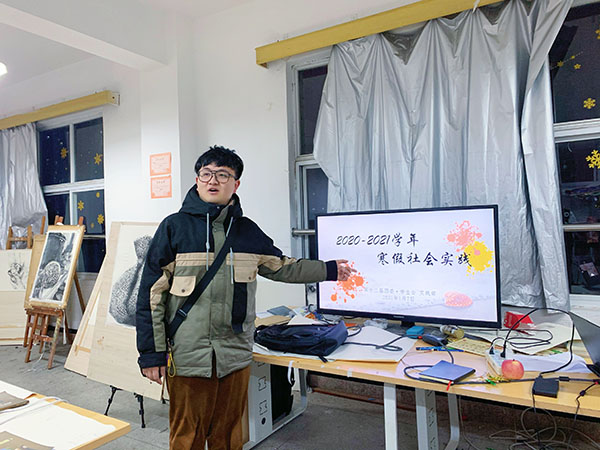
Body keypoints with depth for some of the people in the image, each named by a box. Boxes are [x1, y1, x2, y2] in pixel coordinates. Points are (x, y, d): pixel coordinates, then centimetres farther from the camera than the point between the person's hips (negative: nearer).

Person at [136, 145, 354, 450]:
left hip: (235, 355, 3)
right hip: (187, 356, -3)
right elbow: (152, 293, -3)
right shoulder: (175, 226, -3)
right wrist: (151, 354, -5)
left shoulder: (248, 230, 8)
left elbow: (281, 267, 20)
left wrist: (329, 270, 25)